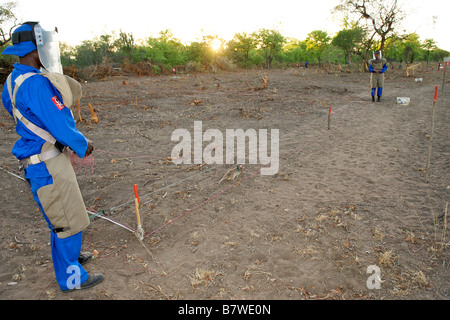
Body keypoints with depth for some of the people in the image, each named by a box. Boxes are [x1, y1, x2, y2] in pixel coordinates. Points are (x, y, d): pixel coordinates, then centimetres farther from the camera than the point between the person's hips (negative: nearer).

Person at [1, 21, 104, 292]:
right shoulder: (35, 84, -23)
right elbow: (61, 126, -23)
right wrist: (84, 145, -7)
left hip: (51, 160, 10)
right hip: (48, 167, -10)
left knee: (62, 215, 26)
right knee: (69, 221, 4)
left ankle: (69, 255, 47)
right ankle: (71, 278, 20)